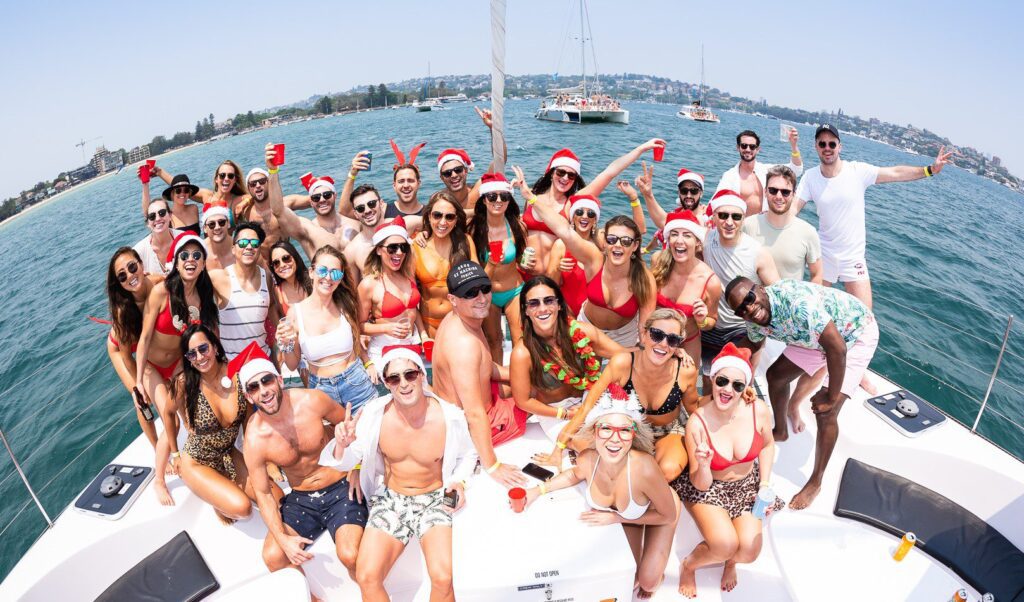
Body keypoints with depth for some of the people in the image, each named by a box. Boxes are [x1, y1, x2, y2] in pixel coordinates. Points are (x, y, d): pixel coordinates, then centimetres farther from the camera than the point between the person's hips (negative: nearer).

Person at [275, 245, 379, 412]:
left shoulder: (346, 306, -7)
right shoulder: (295, 312, -10)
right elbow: (293, 366, -1)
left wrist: (368, 364, -2)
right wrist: (287, 345, -19)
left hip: (356, 384, 1)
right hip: (321, 389, -1)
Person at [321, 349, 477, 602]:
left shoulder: (450, 417, -16)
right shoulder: (375, 413, -14)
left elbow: (467, 455, 5)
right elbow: (346, 462, -3)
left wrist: (459, 482, -13)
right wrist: (341, 445, -25)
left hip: (435, 500, -2)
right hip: (390, 498, 2)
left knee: (443, 579, -24)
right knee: (367, 578, -15)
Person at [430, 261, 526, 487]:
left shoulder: (459, 319, -4)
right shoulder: (464, 343, -35)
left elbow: (484, 367, 11)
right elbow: (475, 414, -33)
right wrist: (492, 466, -25)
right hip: (468, 429, -9)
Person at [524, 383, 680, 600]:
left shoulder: (644, 468, -48)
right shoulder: (588, 459, -34)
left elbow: (668, 515, -27)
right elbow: (577, 473, -5)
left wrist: (616, 518, -25)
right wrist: (538, 490, -15)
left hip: (659, 512, -3)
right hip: (623, 511, 3)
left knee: (647, 581, -4)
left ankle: (656, 576, 33)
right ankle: (637, 571, 44)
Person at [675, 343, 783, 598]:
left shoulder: (759, 411, -21)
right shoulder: (697, 423, -28)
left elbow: (767, 445, 5)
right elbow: (701, 485, -20)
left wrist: (765, 484, -3)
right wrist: (703, 465, -42)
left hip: (747, 485, 3)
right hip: (709, 488, -3)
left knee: (749, 551, -17)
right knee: (725, 544, -25)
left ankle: (730, 562, 22)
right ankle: (688, 565, 10)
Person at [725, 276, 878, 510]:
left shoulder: (796, 301, -40)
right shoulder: (754, 320, -15)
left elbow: (837, 348, -37)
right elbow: (753, 347, 8)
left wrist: (831, 397, -26)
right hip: (815, 336, 7)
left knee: (825, 413, -14)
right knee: (775, 375, 12)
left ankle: (815, 483, 5)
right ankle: (780, 431, 39)